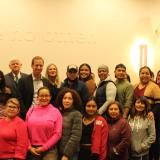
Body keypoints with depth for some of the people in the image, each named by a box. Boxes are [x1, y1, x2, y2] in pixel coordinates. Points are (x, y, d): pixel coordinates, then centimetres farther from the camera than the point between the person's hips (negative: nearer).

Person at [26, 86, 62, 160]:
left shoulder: (55, 112, -1)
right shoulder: (31, 110, 6)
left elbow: (57, 133, -4)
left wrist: (44, 147, -7)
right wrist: (29, 147, -3)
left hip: (49, 150, -2)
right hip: (32, 150, 2)